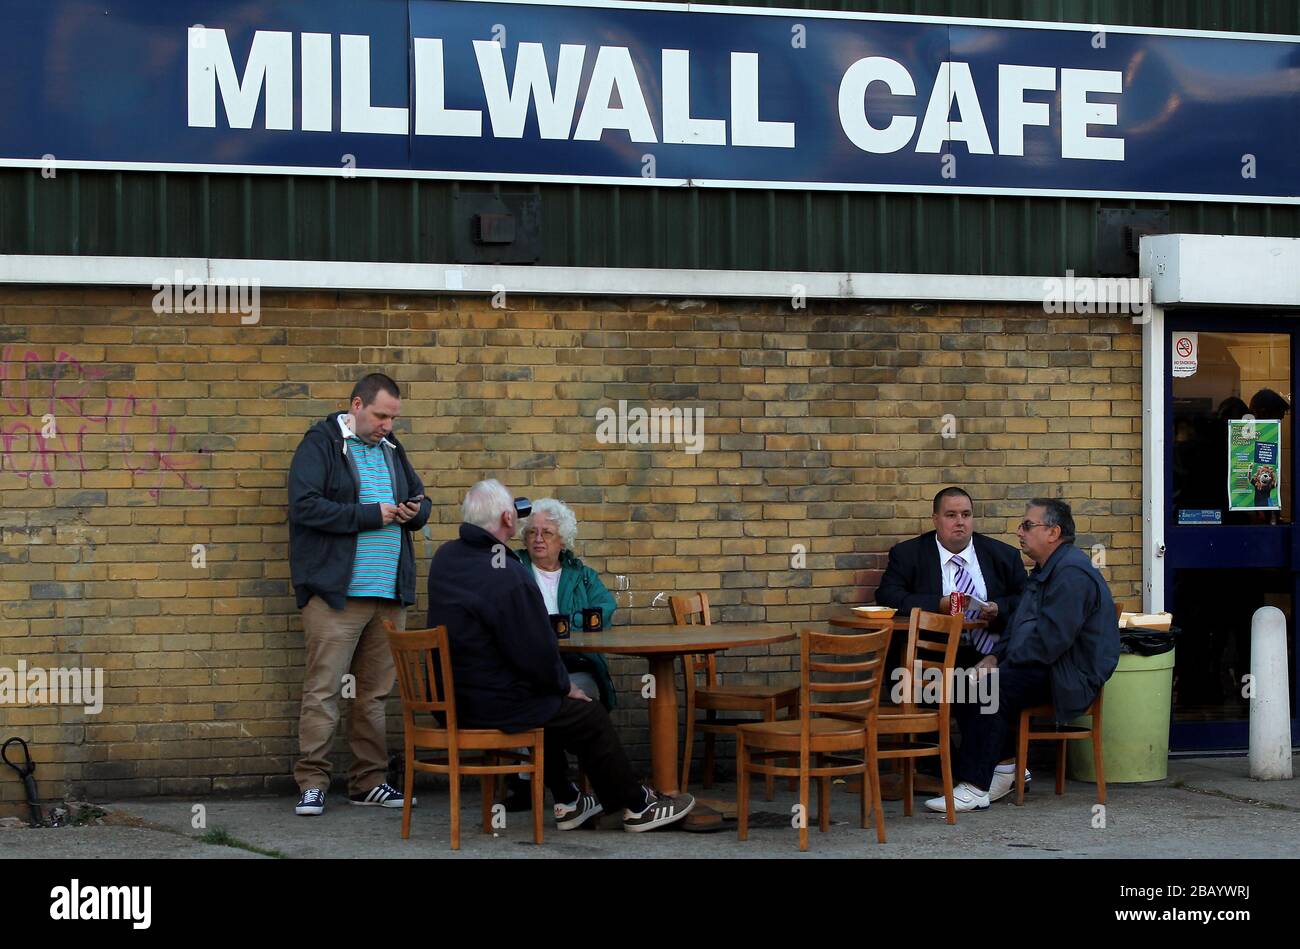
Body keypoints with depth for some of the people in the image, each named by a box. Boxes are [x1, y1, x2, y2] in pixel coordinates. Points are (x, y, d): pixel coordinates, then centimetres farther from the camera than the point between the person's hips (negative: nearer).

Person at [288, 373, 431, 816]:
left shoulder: (391, 448, 17)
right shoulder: (320, 444, -4)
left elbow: (420, 497, 29)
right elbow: (305, 506, -16)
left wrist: (415, 511, 3)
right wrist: (370, 516, -14)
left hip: (390, 595, 7)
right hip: (336, 592, -7)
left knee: (376, 692, 9)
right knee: (323, 689, -7)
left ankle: (369, 781, 15)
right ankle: (312, 783, -3)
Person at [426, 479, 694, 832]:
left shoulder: (444, 558, 1)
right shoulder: (510, 578, -25)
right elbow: (537, 654, -19)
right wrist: (565, 686, 0)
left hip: (451, 696, 9)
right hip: (492, 705, -9)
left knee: (548, 705, 32)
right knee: (590, 716, 9)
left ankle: (567, 803, 39)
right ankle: (637, 805, 23)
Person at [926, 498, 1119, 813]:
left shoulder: (1072, 573, -17)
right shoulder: (1045, 570, 20)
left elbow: (1050, 637, -24)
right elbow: (1019, 625, 24)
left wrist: (1001, 665, -16)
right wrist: (994, 656, 7)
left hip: (1067, 676, -11)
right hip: (1043, 668, 11)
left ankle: (975, 787, -23)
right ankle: (1004, 765, 2)